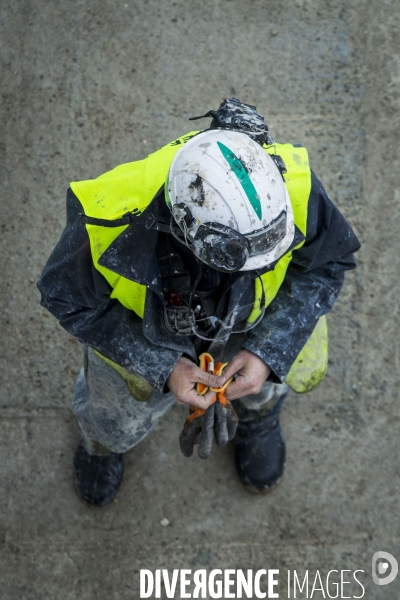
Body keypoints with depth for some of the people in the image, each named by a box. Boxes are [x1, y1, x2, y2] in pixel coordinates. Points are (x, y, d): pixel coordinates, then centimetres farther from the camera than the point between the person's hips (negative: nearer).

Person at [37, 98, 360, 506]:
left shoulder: (292, 187, -40)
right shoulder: (112, 217, -45)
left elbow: (327, 264, -18)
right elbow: (70, 299, -24)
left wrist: (269, 351, -28)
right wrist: (163, 367, -29)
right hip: (138, 321, 0)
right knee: (121, 422, 25)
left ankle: (257, 415, 63)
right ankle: (102, 441, 65)